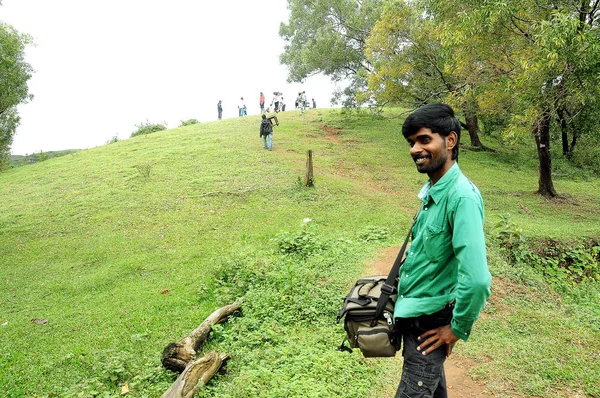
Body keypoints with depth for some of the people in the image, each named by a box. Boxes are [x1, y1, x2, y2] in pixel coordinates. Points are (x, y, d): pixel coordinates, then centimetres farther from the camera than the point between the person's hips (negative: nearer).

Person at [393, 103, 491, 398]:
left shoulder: (462, 196, -25)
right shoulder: (432, 190, 3)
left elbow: (477, 279, -31)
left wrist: (458, 328, -18)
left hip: (430, 322, -8)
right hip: (413, 312, 8)